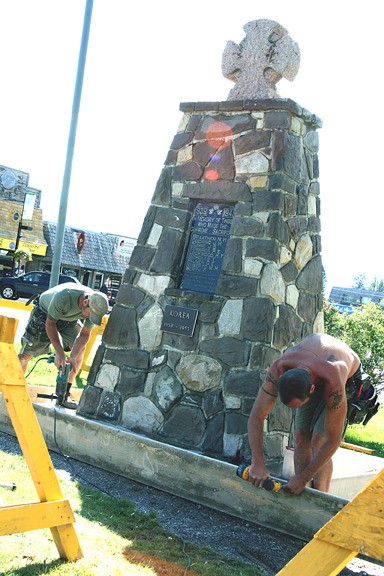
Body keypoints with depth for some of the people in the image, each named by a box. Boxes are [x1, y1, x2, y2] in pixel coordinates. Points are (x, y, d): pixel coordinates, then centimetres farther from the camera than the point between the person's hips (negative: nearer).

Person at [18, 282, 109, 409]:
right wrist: (59, 352, -33)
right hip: (44, 313, -4)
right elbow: (50, 323, -28)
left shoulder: (96, 306, -27)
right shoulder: (63, 296, -42)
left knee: (80, 349, -12)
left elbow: (84, 334, -17)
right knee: (26, 354, -9)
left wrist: (72, 356, -31)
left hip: (68, 319, 4)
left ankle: (65, 394, -4)